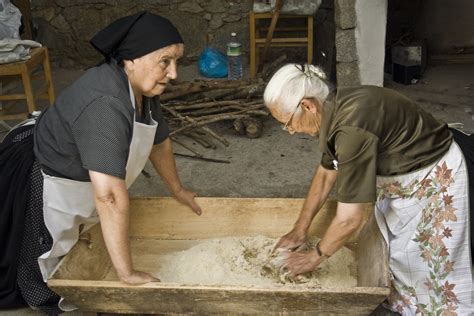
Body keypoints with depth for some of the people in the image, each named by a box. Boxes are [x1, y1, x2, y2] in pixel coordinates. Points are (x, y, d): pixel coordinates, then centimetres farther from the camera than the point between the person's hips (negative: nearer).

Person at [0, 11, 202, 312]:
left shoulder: (141, 87, -8)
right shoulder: (105, 104, -38)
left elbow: (159, 141, 9)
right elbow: (110, 195, -42)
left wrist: (178, 190, 19)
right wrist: (128, 274, -37)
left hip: (80, 185, 9)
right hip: (46, 192, -8)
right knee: (53, 274, 12)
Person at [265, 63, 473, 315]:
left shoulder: (352, 127, -35)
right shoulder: (335, 110, -7)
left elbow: (349, 219, -29)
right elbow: (326, 173, 7)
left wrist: (314, 257, -12)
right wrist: (300, 229, 8)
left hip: (435, 179, -9)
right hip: (401, 175, 9)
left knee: (434, 265, 6)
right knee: (399, 253, 20)